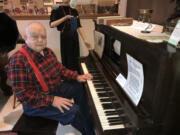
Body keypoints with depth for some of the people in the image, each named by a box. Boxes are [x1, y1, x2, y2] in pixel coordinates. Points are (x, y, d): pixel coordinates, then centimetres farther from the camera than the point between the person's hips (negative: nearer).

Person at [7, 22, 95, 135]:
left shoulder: (47, 51, 1)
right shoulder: (18, 60, -25)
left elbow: (60, 69, 12)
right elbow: (23, 94, -26)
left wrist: (77, 77, -1)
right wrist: (52, 100, -31)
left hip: (55, 88, 9)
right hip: (36, 102, -8)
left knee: (80, 86, 11)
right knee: (74, 110, -22)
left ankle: (89, 121, 26)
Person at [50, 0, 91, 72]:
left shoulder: (74, 11, 12)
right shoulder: (56, 11, 2)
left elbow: (79, 27, 3)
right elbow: (52, 24, -13)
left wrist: (85, 40, -7)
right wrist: (65, 18, -19)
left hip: (74, 38, 3)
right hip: (64, 38, -3)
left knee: (75, 60, 6)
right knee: (66, 60, -1)